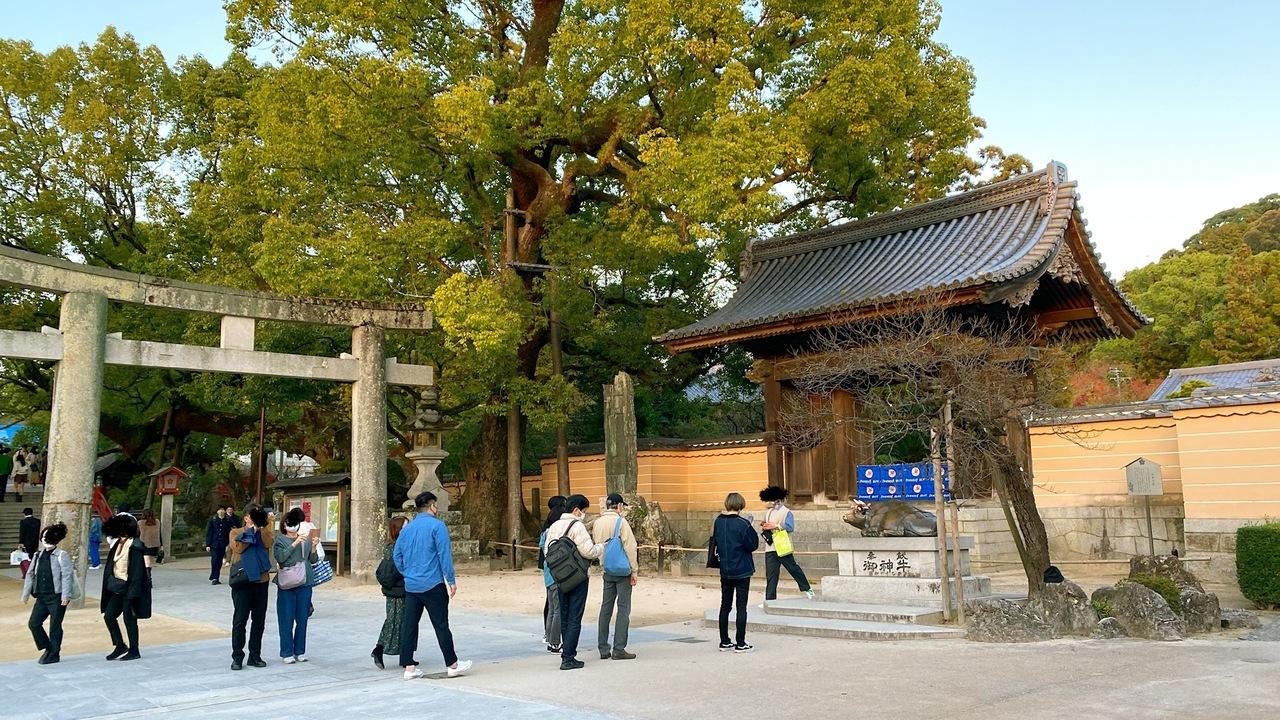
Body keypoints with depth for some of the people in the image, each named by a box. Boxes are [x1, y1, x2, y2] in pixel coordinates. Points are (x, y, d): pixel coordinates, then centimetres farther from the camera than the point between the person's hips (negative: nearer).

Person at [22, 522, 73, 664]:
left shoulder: (62, 555, -9)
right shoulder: (38, 554, 9)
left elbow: (66, 576, -13)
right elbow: (30, 574, 16)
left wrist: (65, 595, -18)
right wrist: (26, 593, 15)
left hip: (57, 597, -6)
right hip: (42, 597, 6)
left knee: (55, 626, 2)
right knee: (33, 623, 3)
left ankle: (53, 655, 15)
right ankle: (47, 648, 22)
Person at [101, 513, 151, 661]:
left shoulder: (134, 546, -17)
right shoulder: (117, 544, 9)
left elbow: (137, 571, -20)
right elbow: (111, 568, 15)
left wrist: (132, 593, -21)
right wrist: (110, 586, 14)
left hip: (129, 588, -9)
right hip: (117, 588, 9)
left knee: (129, 619, 0)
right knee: (108, 615, 8)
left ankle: (134, 651, 13)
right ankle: (120, 646, 21)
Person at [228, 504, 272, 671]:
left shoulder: (264, 532, 12)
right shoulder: (235, 532, 6)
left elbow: (268, 543, -9)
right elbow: (238, 547, -13)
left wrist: (262, 526, -15)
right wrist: (251, 529, -11)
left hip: (261, 580, 3)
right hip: (242, 581, -3)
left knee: (259, 620, 7)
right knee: (240, 620, -1)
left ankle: (255, 655, 15)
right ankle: (237, 657, 6)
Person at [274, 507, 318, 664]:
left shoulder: (305, 540, 11)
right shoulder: (280, 540, 1)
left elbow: (313, 560, 12)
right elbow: (280, 557, -15)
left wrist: (313, 547, -4)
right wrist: (295, 544, -18)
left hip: (304, 583, 3)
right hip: (286, 584, -3)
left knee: (302, 619, 7)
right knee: (286, 620, 0)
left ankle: (300, 651, 17)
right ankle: (287, 653, 8)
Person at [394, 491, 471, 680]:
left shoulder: (407, 529, 10)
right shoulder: (437, 526, -9)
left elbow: (396, 555, 12)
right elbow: (445, 554, -13)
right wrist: (451, 580, -7)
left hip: (411, 585, 6)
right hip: (432, 585, -6)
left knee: (409, 625, 7)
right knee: (441, 625, 1)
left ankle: (409, 667, 9)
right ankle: (452, 664, 9)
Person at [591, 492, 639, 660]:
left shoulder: (597, 522, 6)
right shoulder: (620, 522, -11)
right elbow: (630, 547, -11)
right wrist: (633, 571, -6)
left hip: (606, 571, 6)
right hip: (622, 571, -6)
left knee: (606, 608, 11)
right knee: (623, 608, -1)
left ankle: (603, 649, 14)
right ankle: (619, 649, -4)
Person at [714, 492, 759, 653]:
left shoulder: (718, 521, 1)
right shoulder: (742, 523, -17)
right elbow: (753, 545, -13)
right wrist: (752, 532, 2)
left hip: (724, 570, 5)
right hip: (742, 570, -5)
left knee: (725, 605, 12)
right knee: (741, 607, 1)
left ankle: (724, 642, 18)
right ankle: (740, 644, 3)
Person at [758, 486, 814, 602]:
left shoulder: (786, 512, -7)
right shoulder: (768, 512, 15)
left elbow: (790, 527, -21)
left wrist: (775, 526, -23)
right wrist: (763, 526, 0)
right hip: (770, 548, 6)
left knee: (793, 568, 7)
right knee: (771, 575, 3)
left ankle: (806, 589, 27)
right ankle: (770, 600, 5)